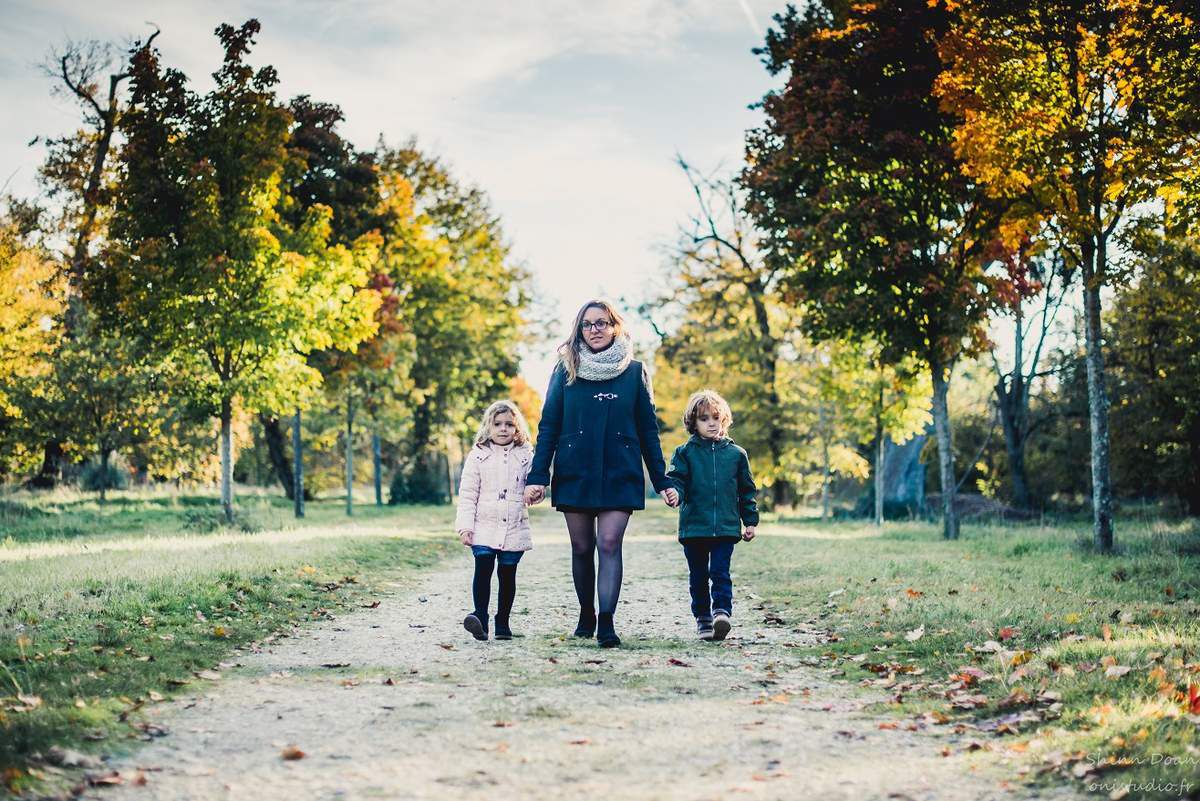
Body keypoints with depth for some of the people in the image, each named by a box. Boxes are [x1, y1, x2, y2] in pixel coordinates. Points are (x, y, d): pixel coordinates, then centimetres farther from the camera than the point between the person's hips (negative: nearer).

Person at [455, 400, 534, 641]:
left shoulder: (525, 456, 7)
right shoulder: (478, 456, 4)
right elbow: (467, 494, 3)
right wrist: (465, 525, -5)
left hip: (514, 528, 1)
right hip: (484, 528, -1)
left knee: (507, 574, 6)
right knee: (483, 568, -15)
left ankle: (503, 622, 15)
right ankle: (480, 617, -17)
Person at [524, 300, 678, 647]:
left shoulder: (634, 371, 5)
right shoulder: (566, 371, 5)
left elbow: (648, 430, 7)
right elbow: (548, 426, 4)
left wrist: (662, 481, 5)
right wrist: (537, 476, -5)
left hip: (619, 475, -1)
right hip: (575, 473, 1)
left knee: (609, 544, -13)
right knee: (582, 548, 7)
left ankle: (607, 623, -16)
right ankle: (586, 615, 23)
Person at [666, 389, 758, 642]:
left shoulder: (736, 454, 7)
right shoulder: (685, 453, 4)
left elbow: (747, 490, 13)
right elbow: (677, 479, -2)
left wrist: (750, 521, 11)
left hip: (726, 526, 0)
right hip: (694, 526, 1)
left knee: (720, 573, -10)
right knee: (698, 576, 8)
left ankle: (722, 612, -14)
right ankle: (703, 618, 18)